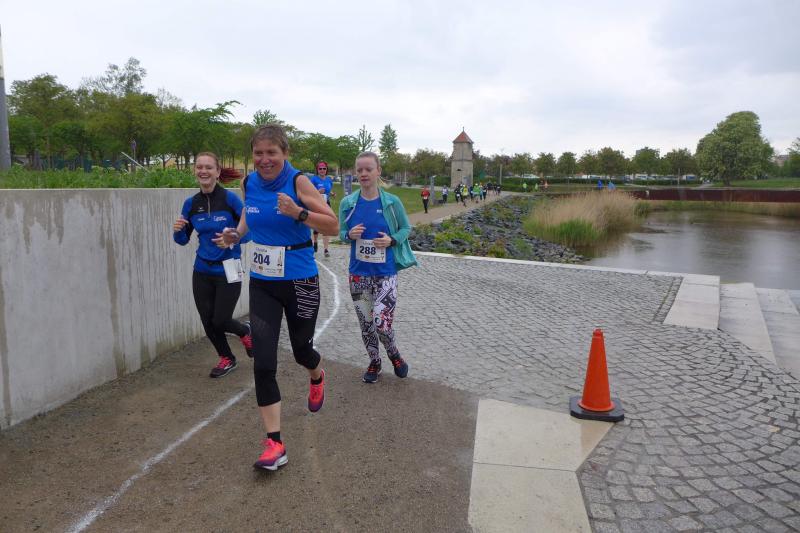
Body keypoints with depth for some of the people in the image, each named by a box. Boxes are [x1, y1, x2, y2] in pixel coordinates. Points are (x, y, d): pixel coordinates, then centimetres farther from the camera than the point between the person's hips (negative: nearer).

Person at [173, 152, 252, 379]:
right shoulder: (191, 203, 2)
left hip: (228, 271, -4)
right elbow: (183, 240, 8)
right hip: (202, 272, 4)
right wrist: (177, 230, -13)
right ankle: (227, 359, 35)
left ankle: (245, 331, 35)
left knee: (220, 321, 0)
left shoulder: (230, 198, -11)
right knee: (208, 322, 9)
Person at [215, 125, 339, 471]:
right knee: (263, 363, -6)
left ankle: (317, 377, 54)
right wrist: (236, 234, 1)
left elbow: (334, 226, -14)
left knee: (301, 349, 14)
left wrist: (298, 212, -28)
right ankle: (275, 444, 5)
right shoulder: (249, 183, 0)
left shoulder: (298, 182, -14)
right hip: (262, 284, 3)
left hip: (300, 282, -3)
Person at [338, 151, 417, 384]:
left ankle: (394, 354, 25)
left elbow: (406, 228, 5)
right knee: (365, 323, 12)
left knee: (381, 323, -9)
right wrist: (349, 235, -15)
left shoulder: (392, 202, -7)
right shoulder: (348, 203, -2)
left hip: (385, 273, -2)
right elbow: (341, 233, 8)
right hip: (358, 273, 3)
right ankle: (374, 363, 36)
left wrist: (392, 240, -15)